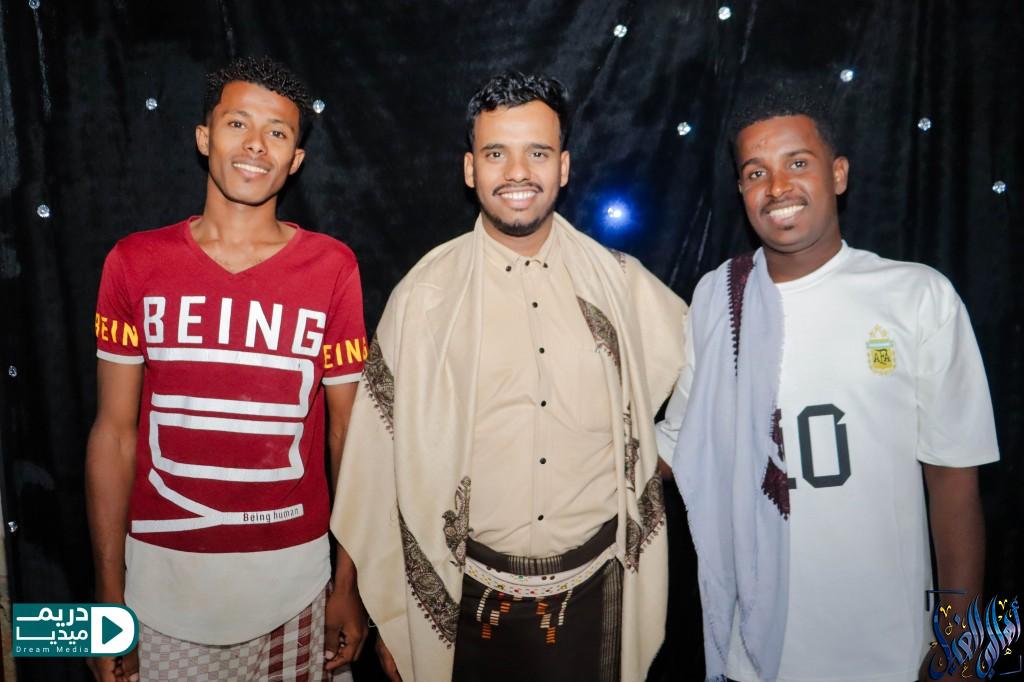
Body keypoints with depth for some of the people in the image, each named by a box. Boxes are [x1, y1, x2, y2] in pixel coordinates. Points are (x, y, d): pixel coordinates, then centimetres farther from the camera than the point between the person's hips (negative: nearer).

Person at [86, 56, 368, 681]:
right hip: (162, 568, 1)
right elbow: (114, 433, 0)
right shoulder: (136, 263, -2)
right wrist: (109, 592, 0)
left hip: (293, 571, 0)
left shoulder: (333, 268, -5)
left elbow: (347, 432, -2)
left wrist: (349, 584, 0)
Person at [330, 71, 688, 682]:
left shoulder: (621, 282, -3)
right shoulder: (425, 295, -9)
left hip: (593, 591, 2)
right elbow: (386, 461, -5)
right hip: (464, 599, -1)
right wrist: (390, 616, -1)